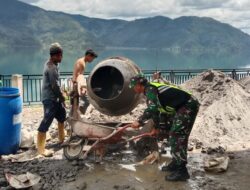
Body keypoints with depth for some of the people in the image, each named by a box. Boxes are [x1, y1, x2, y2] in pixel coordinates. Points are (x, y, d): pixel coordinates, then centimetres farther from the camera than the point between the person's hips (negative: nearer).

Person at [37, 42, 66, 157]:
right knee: (47, 121, -8)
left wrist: (60, 96, 13)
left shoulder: (51, 65, 9)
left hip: (54, 97, 11)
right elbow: (55, 86, -20)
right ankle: (41, 148, -3)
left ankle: (61, 138, 39)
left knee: (61, 115, 22)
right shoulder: (52, 68, -22)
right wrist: (62, 97, -6)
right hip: (50, 99, -11)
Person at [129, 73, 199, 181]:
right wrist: (156, 128, 43)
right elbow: (155, 109, 32)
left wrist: (139, 121, -26)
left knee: (177, 136, -12)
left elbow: (152, 108, -28)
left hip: (187, 106, -10)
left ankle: (181, 171, -12)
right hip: (185, 106, 10)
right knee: (175, 135, 16)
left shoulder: (150, 89, -11)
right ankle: (176, 163, 27)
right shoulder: (152, 89, 20)